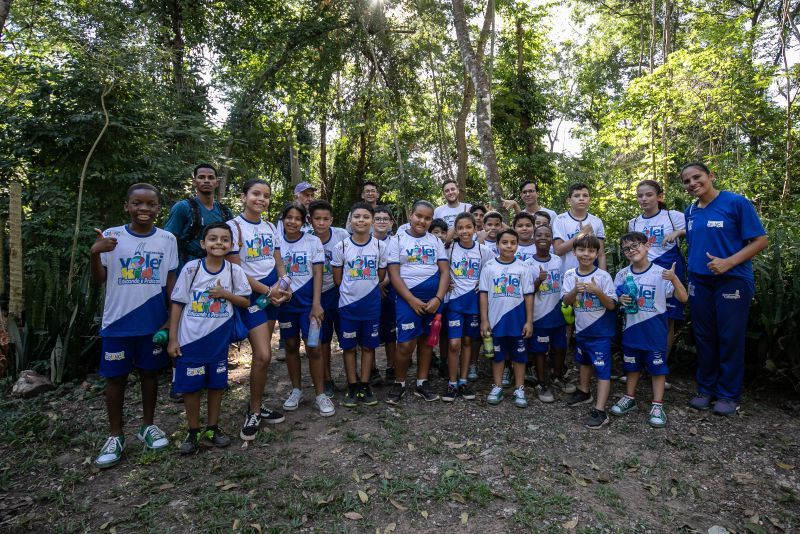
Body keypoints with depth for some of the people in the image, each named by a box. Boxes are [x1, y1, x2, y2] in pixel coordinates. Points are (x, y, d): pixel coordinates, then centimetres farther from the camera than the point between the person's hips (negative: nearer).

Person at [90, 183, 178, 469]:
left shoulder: (167, 239, -1)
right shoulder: (111, 236, -4)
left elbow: (171, 279, 4)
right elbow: (99, 279, 1)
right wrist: (95, 253, -18)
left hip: (154, 322, 1)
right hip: (117, 322, 0)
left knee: (150, 372, 13)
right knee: (115, 377, 8)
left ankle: (147, 426, 31)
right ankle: (116, 436, 24)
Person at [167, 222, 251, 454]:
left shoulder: (235, 271, -4)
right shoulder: (191, 268, -6)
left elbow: (246, 302, 2)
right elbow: (177, 303, -2)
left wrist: (225, 294, -16)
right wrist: (172, 338, -4)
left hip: (219, 339, 1)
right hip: (190, 339, -1)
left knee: (216, 383, 12)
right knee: (190, 385, 7)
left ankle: (213, 428, 30)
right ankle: (193, 432, 25)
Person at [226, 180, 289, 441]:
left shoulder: (271, 228, 10)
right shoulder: (233, 226, -9)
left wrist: (281, 286, -7)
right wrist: (267, 291, -12)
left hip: (273, 294, 6)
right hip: (251, 294, -6)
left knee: (262, 353, 9)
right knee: (263, 355, -11)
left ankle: (257, 406, 24)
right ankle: (254, 412, 9)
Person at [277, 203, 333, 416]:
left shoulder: (313, 241, -4)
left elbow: (317, 274, -6)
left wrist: (316, 304, -13)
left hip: (308, 301, -2)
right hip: (285, 302, 3)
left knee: (313, 348, -4)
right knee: (291, 346, 12)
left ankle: (320, 395, 8)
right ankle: (296, 390, 26)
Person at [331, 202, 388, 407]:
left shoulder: (380, 246, -3)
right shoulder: (341, 246, -6)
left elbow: (381, 276, 7)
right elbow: (337, 278, 1)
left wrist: (368, 288, 5)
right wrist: (351, 289, 3)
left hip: (372, 304, 1)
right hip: (348, 303, -1)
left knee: (368, 345, 9)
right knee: (349, 346, 8)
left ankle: (364, 386, 23)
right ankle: (352, 387, 22)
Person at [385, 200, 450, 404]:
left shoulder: (436, 241, 9)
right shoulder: (397, 240, 0)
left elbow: (445, 272, 4)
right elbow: (394, 274, -6)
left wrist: (438, 298, -10)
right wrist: (411, 300, -14)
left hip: (433, 298, 4)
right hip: (407, 298, -3)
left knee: (426, 340, 11)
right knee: (406, 344, -8)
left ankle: (422, 383, 24)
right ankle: (399, 383, 14)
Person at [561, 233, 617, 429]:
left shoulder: (603, 276, -15)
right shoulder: (570, 275, -3)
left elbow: (611, 305, -14)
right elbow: (566, 301, -5)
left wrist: (597, 291, -30)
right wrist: (575, 290, -24)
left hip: (601, 331, -5)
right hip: (581, 328, 5)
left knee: (602, 369, -4)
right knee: (585, 361, 25)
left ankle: (600, 411, -1)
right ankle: (584, 392, 46)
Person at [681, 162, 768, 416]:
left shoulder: (737, 202, -8)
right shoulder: (690, 211, 8)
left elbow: (761, 240, -9)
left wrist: (728, 262, -21)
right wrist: (692, 274, 9)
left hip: (732, 281, -5)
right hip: (699, 282, 5)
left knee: (730, 338, 4)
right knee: (704, 337, 11)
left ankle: (729, 395, 19)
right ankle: (706, 388, 25)